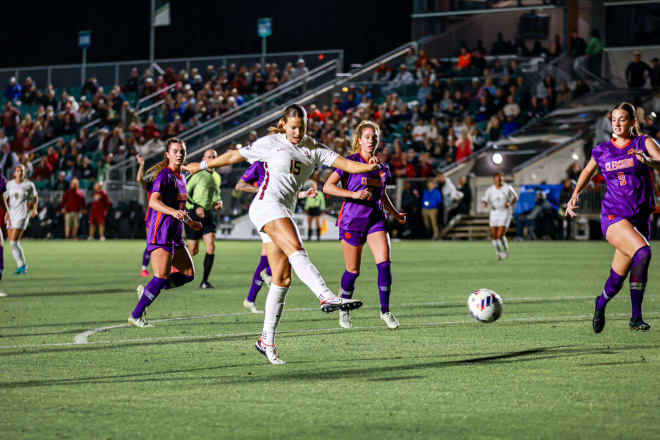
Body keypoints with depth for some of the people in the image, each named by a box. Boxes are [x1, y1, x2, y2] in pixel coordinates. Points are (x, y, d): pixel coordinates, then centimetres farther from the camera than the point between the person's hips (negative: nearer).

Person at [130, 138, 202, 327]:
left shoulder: (181, 177, 17)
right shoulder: (165, 175, -12)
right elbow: (154, 201, -27)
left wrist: (190, 222, 42)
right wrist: (173, 212, -42)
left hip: (175, 234, 9)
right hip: (161, 232, -9)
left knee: (189, 273, 9)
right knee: (162, 277, -16)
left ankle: (147, 290, 15)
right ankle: (136, 316, -8)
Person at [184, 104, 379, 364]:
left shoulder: (313, 149, 15)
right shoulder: (271, 143, 5)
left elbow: (344, 163, 3)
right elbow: (233, 156, 15)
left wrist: (369, 166, -16)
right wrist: (203, 166, 22)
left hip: (285, 214, 6)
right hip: (267, 204, -6)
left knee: (282, 278, 1)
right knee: (296, 250, -29)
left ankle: (267, 340, 5)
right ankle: (327, 298, -49)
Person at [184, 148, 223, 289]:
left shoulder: (216, 177, 12)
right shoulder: (196, 174, -9)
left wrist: (218, 202, 4)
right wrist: (196, 207, -20)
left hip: (207, 214, 5)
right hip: (193, 214, -5)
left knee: (211, 246, -10)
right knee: (193, 250, -3)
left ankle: (205, 280, -4)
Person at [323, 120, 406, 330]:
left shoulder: (381, 166, 10)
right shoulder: (350, 161, -6)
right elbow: (328, 187, -11)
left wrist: (395, 214, 24)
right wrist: (354, 194, -20)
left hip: (376, 218, 4)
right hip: (352, 218, -4)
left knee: (384, 263, -13)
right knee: (353, 271, 3)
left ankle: (385, 310, -4)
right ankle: (344, 309, 25)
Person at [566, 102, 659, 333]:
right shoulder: (602, 151, 8)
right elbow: (588, 170, 28)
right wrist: (575, 195, 16)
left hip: (640, 218, 1)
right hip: (613, 216, -1)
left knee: (617, 280, 5)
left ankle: (600, 304, 39)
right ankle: (636, 316, -26)